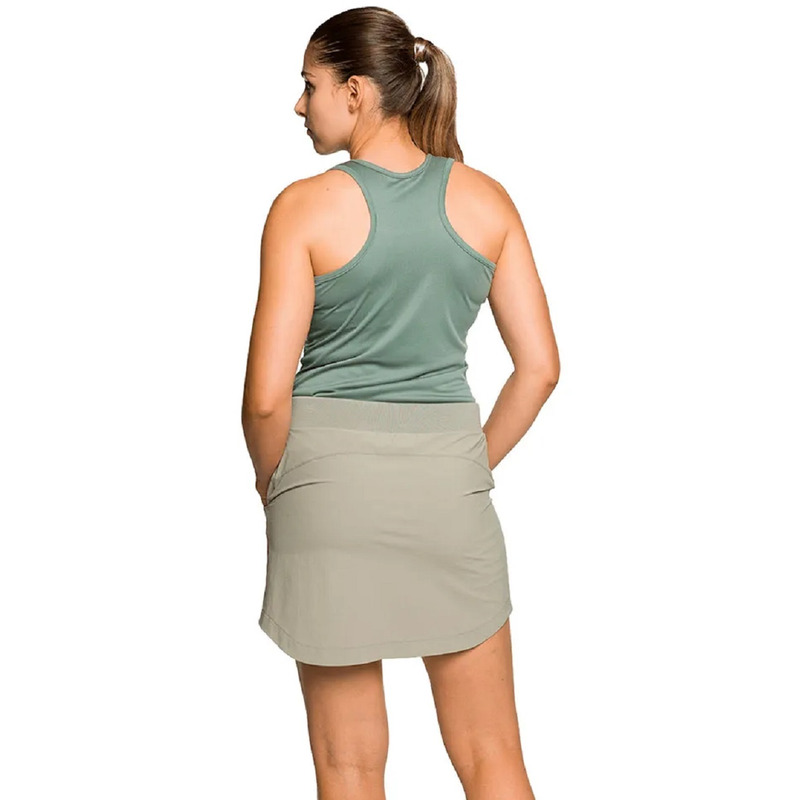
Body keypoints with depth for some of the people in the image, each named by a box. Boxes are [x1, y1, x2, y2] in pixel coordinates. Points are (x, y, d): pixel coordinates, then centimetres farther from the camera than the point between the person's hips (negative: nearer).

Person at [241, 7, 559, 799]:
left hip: (330, 476, -2)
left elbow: (268, 395, -13)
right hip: (449, 475, 3)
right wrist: (475, 462, 13)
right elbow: (539, 365, 1)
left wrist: (273, 485, 6)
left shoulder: (306, 208, -10)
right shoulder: (485, 199, 0)